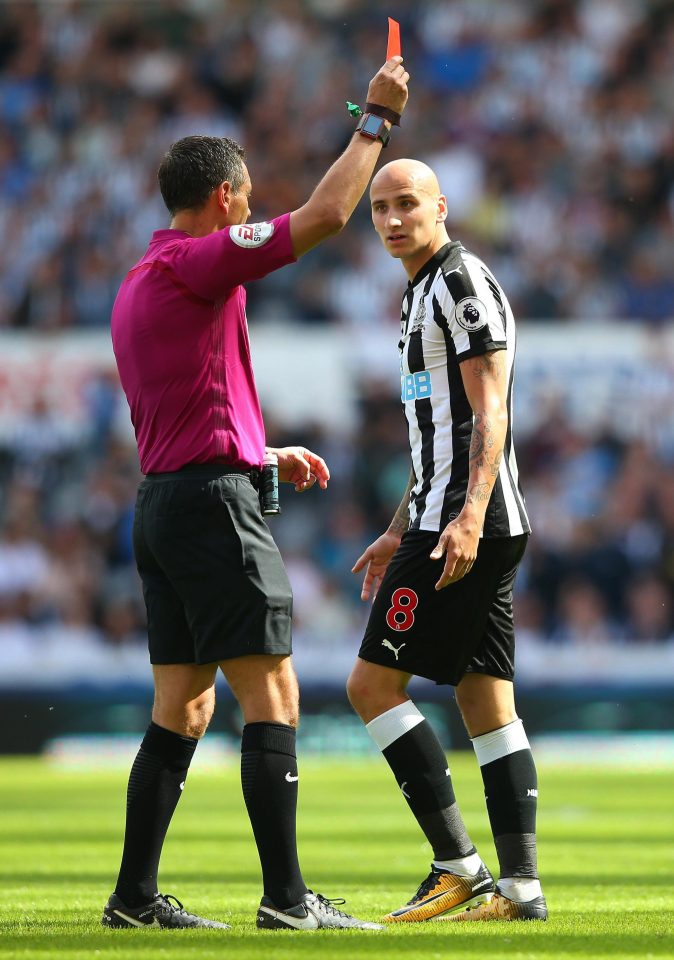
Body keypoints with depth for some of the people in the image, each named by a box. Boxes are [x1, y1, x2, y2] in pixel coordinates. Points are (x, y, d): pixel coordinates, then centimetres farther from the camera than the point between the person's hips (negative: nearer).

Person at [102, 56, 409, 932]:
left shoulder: (139, 286, 19)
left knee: (182, 709, 11)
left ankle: (136, 896, 10)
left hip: (162, 500, 10)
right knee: (272, 696, -9)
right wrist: (376, 120, -5)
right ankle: (286, 896, -12)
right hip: (212, 501, -10)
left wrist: (267, 455, 30)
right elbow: (324, 215, -15)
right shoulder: (193, 263, -10)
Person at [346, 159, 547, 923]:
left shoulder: (462, 282, -8)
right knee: (486, 704, 5)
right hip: (442, 521, 10)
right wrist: (398, 533, 29)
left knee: (373, 684, -9)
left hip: (466, 523, -10)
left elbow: (489, 412, -17)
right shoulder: (423, 294, 22)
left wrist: (469, 516, -28)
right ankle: (519, 883, 1)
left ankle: (455, 864, -11)